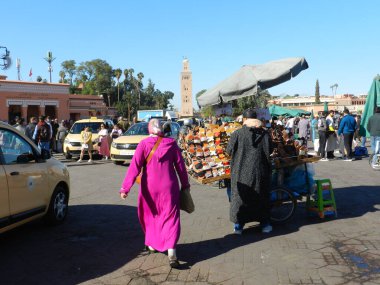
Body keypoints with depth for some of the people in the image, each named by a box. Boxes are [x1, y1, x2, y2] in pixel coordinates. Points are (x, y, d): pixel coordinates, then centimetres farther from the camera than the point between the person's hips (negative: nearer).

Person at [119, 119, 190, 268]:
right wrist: (185, 184, 14)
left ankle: (152, 243, 34)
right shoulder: (171, 143, -1)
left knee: (150, 214, 21)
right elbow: (180, 165, 3)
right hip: (169, 187, 0)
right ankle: (171, 250, -13)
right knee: (170, 217, 2)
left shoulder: (144, 144, -7)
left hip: (149, 187, 0)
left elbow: (135, 167, -13)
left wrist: (125, 188, -13)